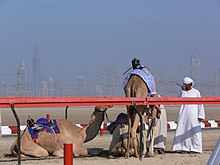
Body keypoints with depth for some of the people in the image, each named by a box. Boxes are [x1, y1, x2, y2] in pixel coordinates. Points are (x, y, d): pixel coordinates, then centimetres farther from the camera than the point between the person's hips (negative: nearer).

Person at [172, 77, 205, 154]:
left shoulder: (196, 92, 2)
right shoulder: (183, 92, 11)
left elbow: (200, 105, 2)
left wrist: (200, 116, -3)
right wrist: (183, 91, -8)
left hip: (193, 115, -3)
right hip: (183, 114, 3)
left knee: (194, 131, -4)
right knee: (183, 130, 0)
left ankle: (195, 148, 0)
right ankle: (184, 148, 4)